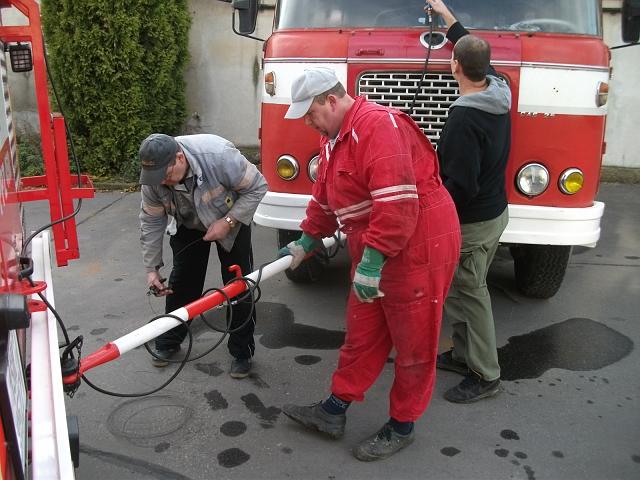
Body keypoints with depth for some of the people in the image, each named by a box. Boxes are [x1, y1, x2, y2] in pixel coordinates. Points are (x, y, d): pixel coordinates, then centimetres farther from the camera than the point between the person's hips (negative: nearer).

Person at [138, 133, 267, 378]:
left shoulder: (218, 155, -39)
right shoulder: (153, 177, -26)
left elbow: (257, 187, -27)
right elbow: (151, 223, -14)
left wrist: (228, 222, -32)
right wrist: (152, 269, -14)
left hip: (231, 220, -3)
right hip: (190, 226, 3)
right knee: (181, 282, 6)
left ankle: (242, 353, 9)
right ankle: (168, 343, 24)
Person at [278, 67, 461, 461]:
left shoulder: (378, 125, -20)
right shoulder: (334, 137, 13)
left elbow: (397, 203, -29)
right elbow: (325, 197, 23)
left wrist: (371, 262, -27)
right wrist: (307, 241, 22)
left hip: (418, 248, -9)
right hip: (374, 256, 10)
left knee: (413, 345, 8)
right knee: (362, 337, 17)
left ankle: (401, 427, 25)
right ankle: (333, 413, 30)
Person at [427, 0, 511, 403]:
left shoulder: (464, 117, -27)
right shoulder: (499, 92, 0)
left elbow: (461, 184, -28)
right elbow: (476, 52, 21)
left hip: (471, 222, -9)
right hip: (497, 211, 9)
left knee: (471, 294, 3)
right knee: (466, 288, 20)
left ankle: (485, 376, 17)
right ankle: (464, 354, 35)